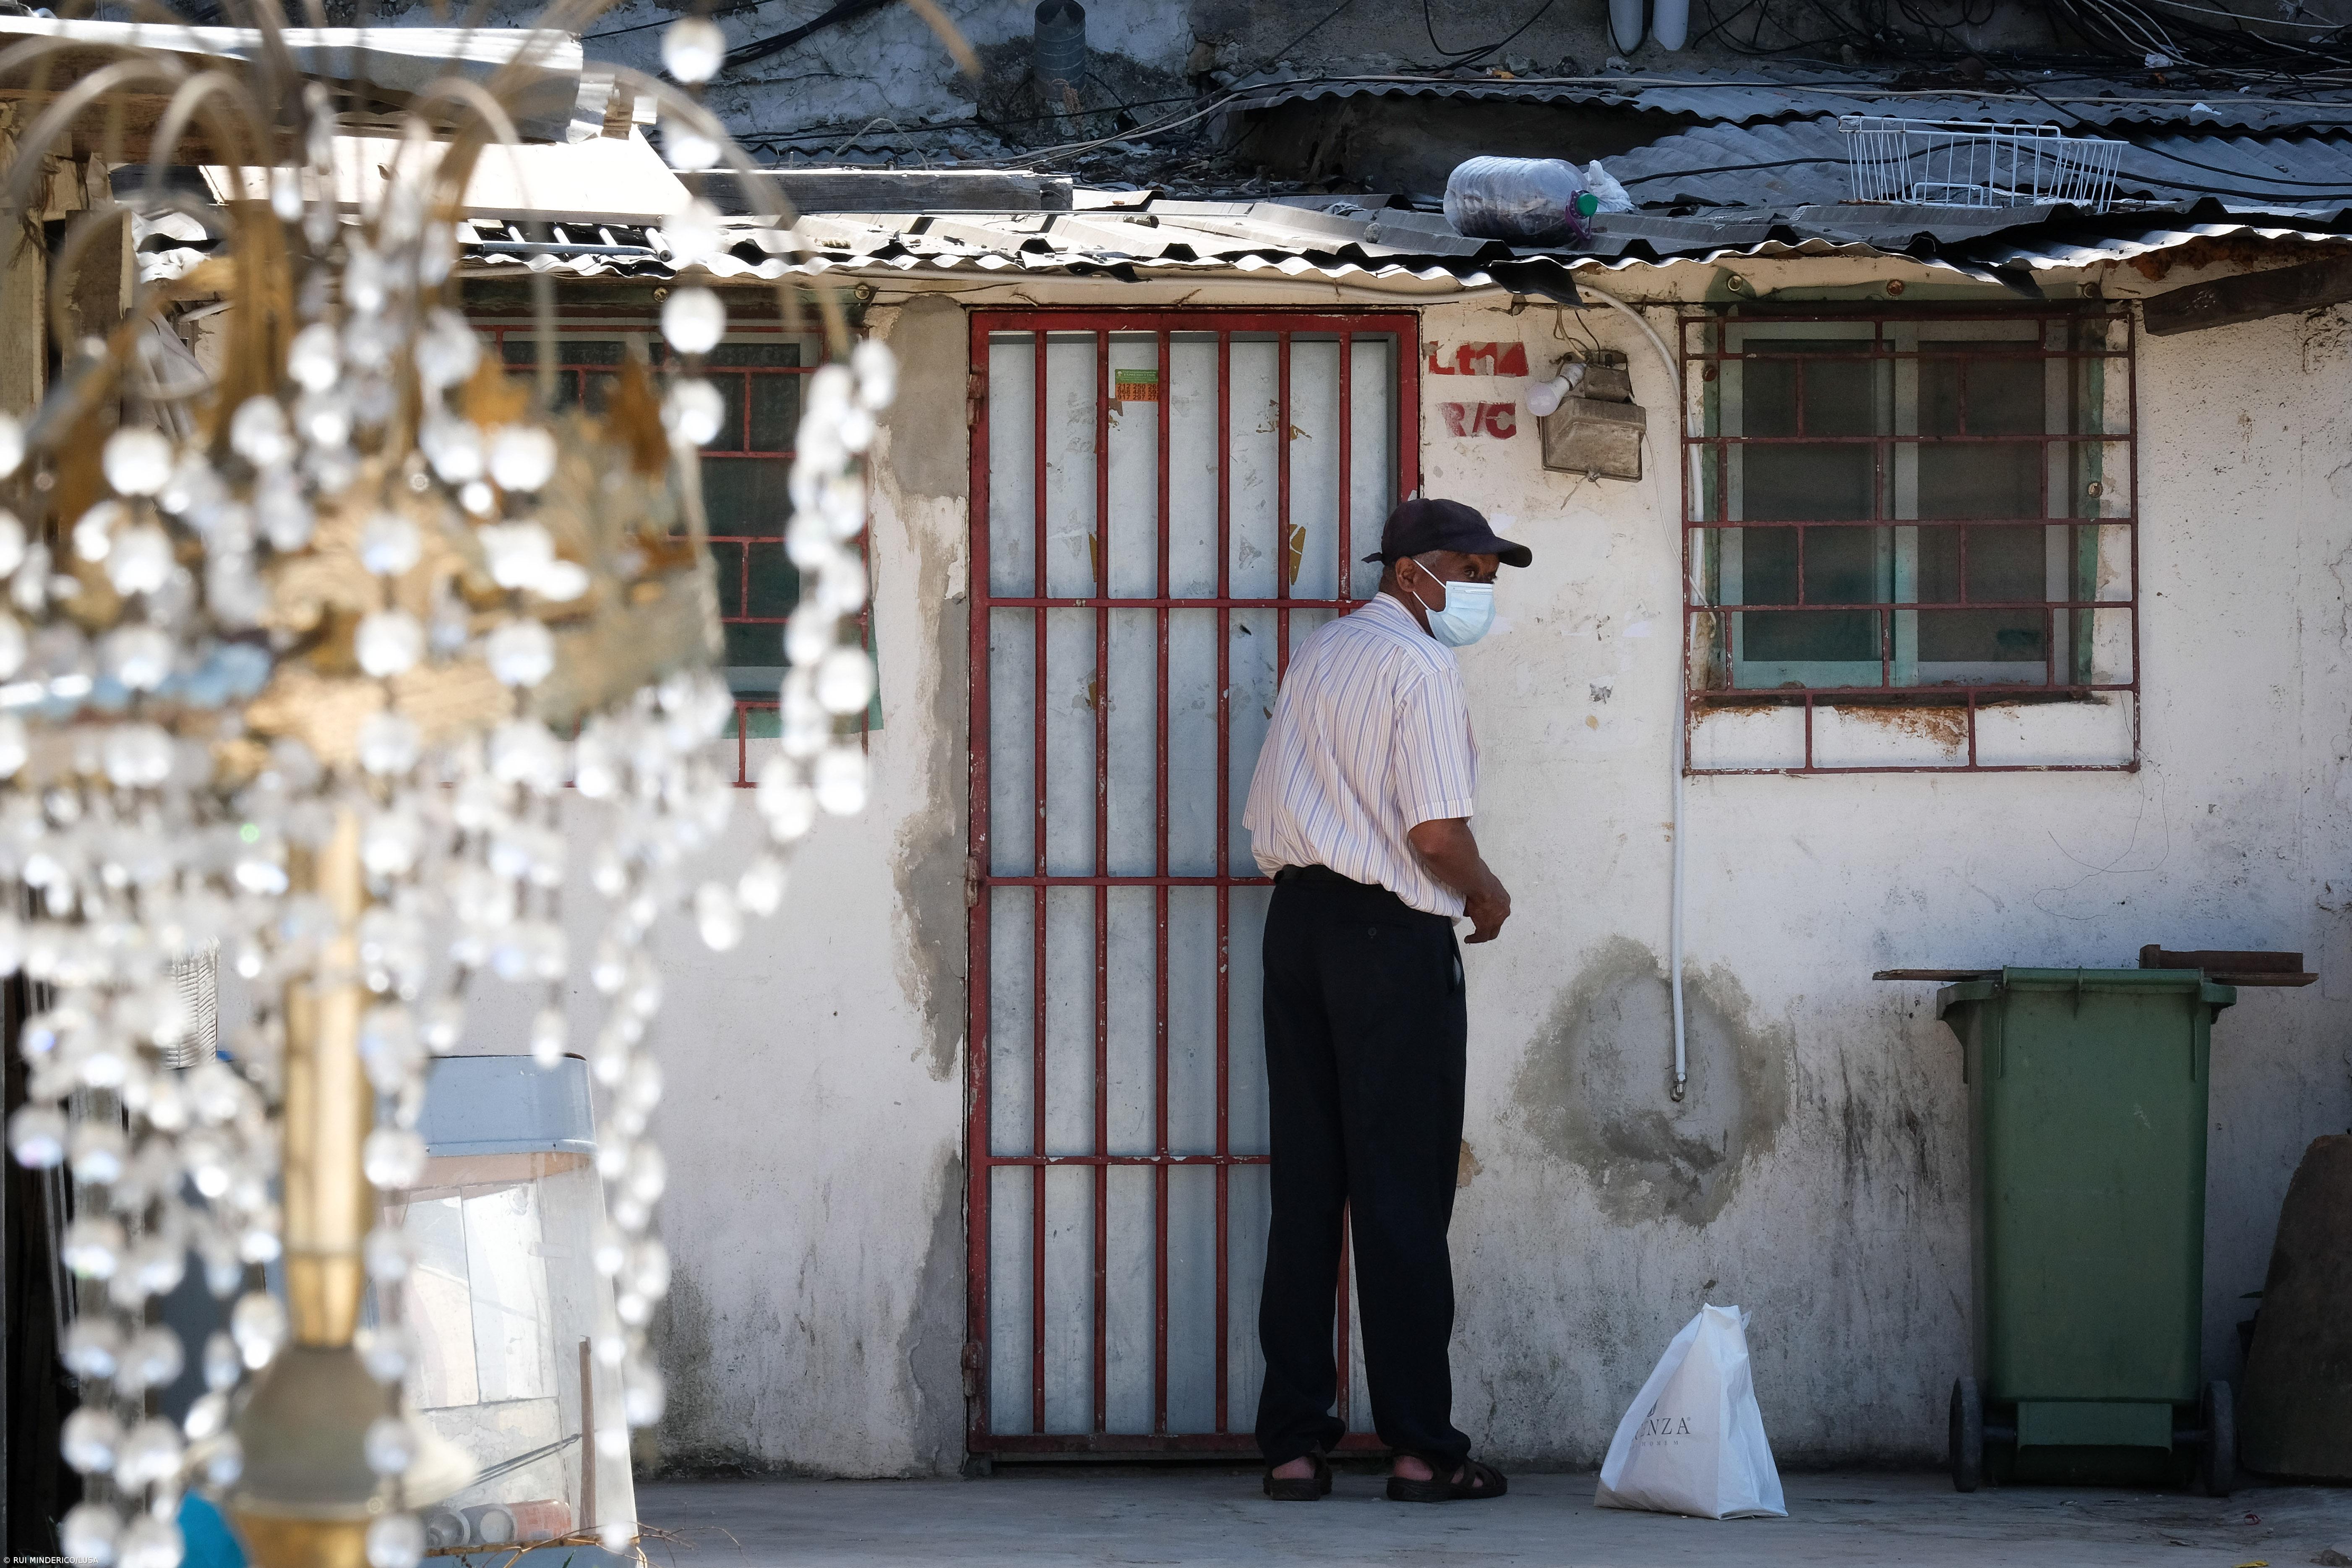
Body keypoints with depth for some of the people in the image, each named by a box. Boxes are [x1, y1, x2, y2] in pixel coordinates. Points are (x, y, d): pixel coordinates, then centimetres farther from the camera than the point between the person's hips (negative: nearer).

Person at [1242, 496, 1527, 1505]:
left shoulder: (1316, 658, 16)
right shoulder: (1419, 667, -10)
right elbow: (1438, 834, -18)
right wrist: (1488, 895, 2)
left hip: (1296, 918, 8)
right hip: (1392, 933, -8)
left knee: (1304, 1185, 7)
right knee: (1401, 1191, -4)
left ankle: (1293, 1442, 6)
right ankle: (1420, 1447, -3)